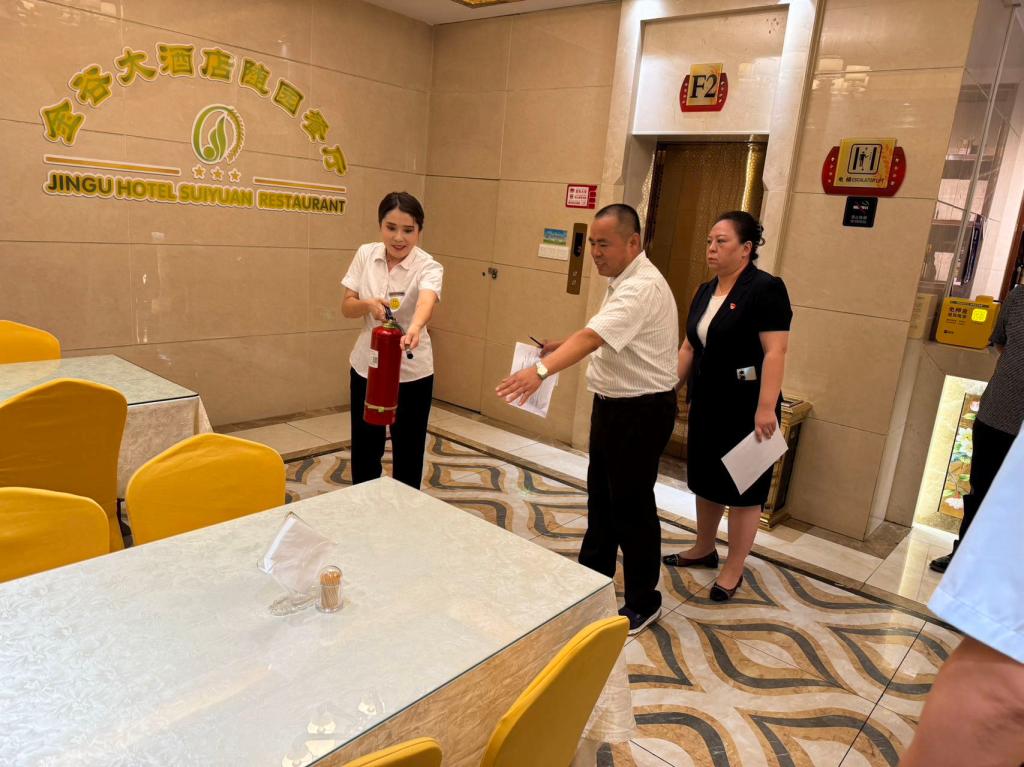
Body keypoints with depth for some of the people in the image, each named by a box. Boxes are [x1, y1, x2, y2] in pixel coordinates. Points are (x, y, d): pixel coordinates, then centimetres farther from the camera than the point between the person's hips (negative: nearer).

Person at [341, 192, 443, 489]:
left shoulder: (428, 267, -16)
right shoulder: (366, 254, -3)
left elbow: (426, 302, -38)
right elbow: (347, 307, -2)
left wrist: (415, 328, -61)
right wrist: (368, 304, -25)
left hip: (412, 373, -3)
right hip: (366, 367, 4)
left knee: (408, 454, 6)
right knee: (364, 450, 15)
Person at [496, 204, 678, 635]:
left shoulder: (642, 287, -23)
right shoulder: (622, 281, 9)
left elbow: (592, 337, -38)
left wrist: (541, 370, -49)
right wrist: (559, 346, 5)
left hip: (641, 410, -10)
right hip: (612, 404, 10)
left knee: (631, 505, 2)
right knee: (601, 496, 19)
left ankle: (643, 603, 20)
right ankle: (592, 578, 37)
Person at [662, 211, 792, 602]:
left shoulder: (765, 289, -13)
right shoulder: (705, 291, 10)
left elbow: (775, 352, -19)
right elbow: (689, 347, 13)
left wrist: (766, 408, -26)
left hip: (745, 409, -8)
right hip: (707, 404, 8)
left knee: (742, 488, 4)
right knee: (705, 479, 18)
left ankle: (733, 570, 17)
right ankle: (704, 550, 36)